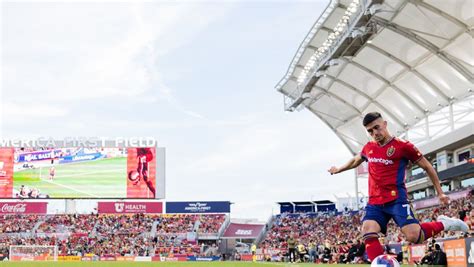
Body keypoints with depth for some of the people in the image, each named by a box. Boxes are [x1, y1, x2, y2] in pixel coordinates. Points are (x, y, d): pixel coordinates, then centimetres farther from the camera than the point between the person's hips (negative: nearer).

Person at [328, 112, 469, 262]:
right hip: (375, 202, 5)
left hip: (396, 199, -5)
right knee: (368, 235, -18)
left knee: (413, 236, -19)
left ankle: (443, 224, 8)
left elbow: (427, 167, 4)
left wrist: (440, 192, 5)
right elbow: (355, 161, 35)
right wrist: (339, 169, 49)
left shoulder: (403, 146, -5)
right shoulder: (368, 148, 12)